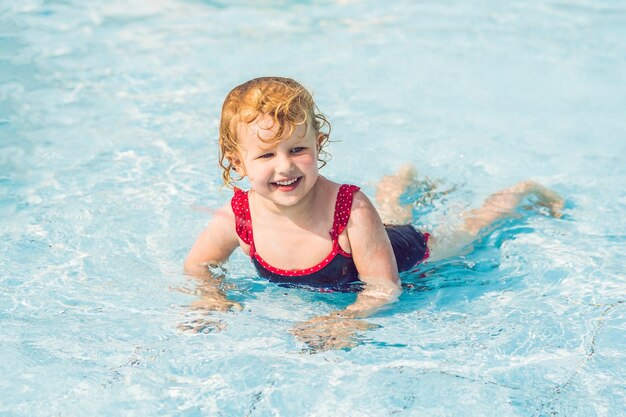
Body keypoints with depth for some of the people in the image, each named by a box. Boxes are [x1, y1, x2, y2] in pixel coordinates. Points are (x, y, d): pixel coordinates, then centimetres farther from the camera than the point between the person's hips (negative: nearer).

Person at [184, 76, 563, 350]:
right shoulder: (236, 219, -33)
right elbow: (197, 266, -14)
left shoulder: (351, 210, -45)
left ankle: (524, 189, 53)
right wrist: (212, 298, -34)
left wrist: (344, 319, -55)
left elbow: (385, 288, -38)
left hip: (407, 251, -4)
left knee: (463, 229, 26)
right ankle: (403, 177, 69)